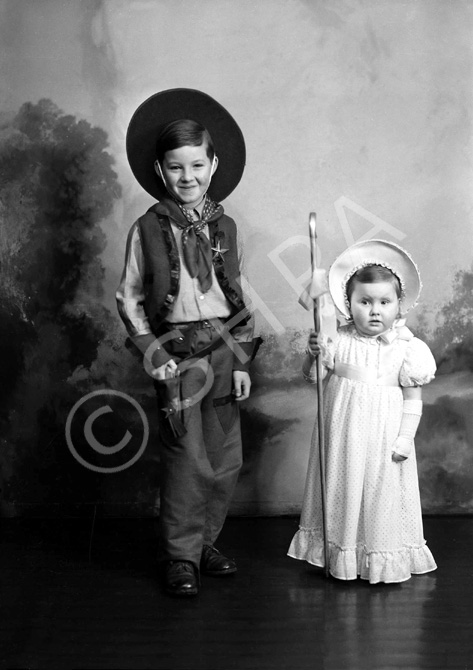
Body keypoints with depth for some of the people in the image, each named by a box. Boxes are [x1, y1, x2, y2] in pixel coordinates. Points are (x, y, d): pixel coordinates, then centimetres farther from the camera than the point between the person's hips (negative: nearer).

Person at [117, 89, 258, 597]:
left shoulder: (225, 227, 7)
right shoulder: (147, 229, -2)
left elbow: (240, 297, 11)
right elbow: (129, 300, 2)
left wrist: (242, 361, 6)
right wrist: (152, 354, -8)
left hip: (224, 350, 4)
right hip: (176, 354, -4)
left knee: (226, 460, 8)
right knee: (186, 462, -4)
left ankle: (205, 542, 25)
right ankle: (180, 558, 10)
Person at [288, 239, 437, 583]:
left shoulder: (405, 348, -6)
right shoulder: (338, 341, -2)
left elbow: (413, 398, -3)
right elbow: (312, 376, 0)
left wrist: (405, 438, -8)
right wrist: (314, 354, -19)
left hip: (384, 436, -2)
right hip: (342, 434, 2)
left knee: (384, 493, 6)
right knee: (343, 489, 10)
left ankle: (385, 558, 21)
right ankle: (342, 555, 25)